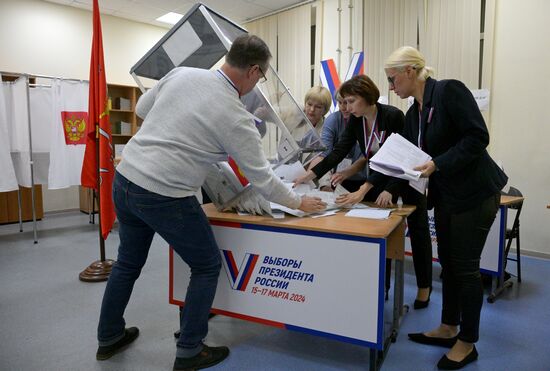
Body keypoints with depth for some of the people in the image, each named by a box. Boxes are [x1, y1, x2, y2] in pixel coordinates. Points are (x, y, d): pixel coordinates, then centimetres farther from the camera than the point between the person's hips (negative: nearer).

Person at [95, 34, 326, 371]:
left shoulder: (182, 73, 4)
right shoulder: (236, 117, -12)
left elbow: (142, 108, 16)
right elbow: (261, 177, -5)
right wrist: (299, 203, 9)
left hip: (125, 178, 8)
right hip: (164, 197, -7)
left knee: (128, 262, 26)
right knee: (208, 267, 12)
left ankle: (109, 338, 44)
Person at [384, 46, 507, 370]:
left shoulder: (449, 90, -15)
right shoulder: (414, 114, 9)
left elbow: (478, 137, -20)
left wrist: (438, 164, -25)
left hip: (474, 193, -8)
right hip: (445, 195, 8)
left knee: (465, 267, 1)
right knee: (448, 263, 15)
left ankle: (467, 343, 19)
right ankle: (448, 329, 31)